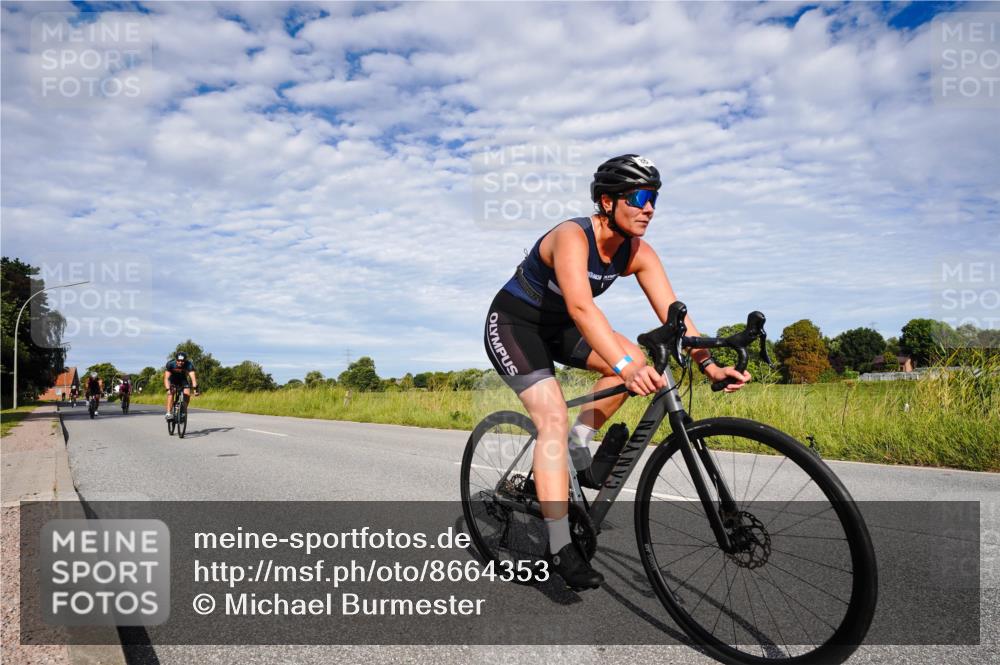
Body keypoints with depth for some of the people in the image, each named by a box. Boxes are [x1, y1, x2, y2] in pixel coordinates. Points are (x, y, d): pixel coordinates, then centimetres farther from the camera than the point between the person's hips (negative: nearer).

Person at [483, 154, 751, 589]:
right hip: (512, 324, -7)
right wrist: (624, 369, -55)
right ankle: (559, 545, -16)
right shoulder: (572, 237, -30)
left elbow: (672, 312, -14)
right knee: (553, 419, -21)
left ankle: (576, 448, 2)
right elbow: (581, 307, -44)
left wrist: (709, 365, -27)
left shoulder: (639, 254, -9)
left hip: (556, 326, 7)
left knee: (634, 359, -11)